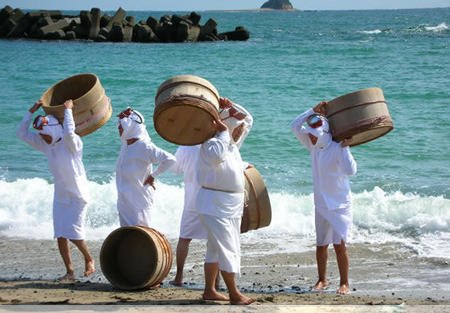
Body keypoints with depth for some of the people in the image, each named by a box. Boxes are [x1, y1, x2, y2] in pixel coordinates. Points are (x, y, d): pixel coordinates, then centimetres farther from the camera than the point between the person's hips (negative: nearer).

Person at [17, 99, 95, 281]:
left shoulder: (72, 143, -18)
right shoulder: (46, 144, 3)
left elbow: (68, 133, -42)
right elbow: (22, 134, 5)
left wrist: (68, 109, -30)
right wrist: (32, 111, -3)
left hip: (77, 195, -7)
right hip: (60, 196, 7)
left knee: (73, 233, -10)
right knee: (60, 235, 0)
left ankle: (89, 259, 15)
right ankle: (69, 271, 7)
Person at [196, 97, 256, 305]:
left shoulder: (233, 143, 11)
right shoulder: (211, 143, -15)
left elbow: (248, 119, 22)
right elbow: (217, 156, -39)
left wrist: (231, 106, 6)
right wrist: (223, 133, -26)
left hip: (232, 205, 10)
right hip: (215, 204, -10)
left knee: (216, 248, 14)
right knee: (227, 249, -8)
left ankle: (209, 291, 20)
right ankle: (234, 295, -6)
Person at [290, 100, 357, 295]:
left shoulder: (337, 149, -16)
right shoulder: (314, 146, 2)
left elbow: (350, 170, -30)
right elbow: (295, 126, 4)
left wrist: (344, 147, -28)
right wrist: (314, 110, -4)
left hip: (340, 205, -6)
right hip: (321, 205, 6)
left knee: (339, 245, -8)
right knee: (321, 245, 10)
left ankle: (344, 283, 1)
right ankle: (322, 280, 24)